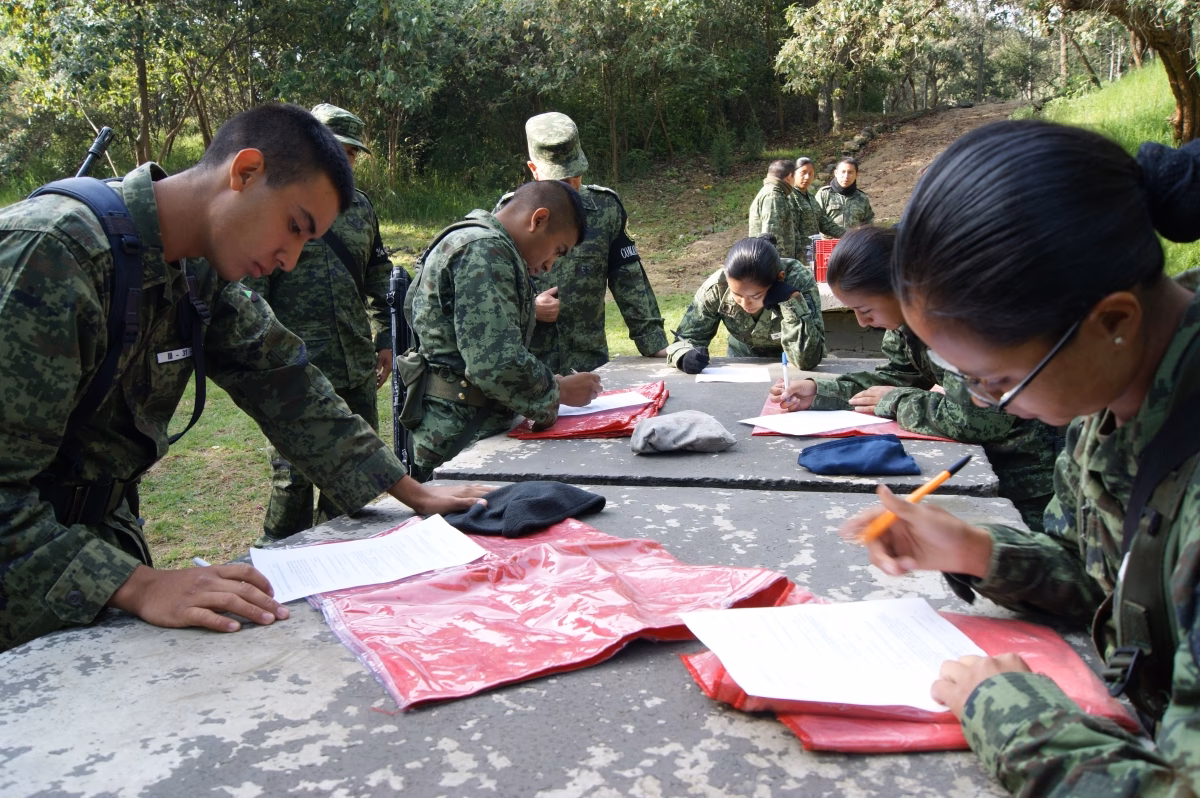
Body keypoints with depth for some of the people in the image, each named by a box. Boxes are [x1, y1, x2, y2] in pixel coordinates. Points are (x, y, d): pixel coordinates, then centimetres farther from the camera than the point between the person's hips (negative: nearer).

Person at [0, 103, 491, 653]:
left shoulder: (201, 273, -1)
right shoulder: (51, 253, -27)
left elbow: (284, 387, 3)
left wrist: (413, 493, 1)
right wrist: (139, 586, -37)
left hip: (101, 533, 7)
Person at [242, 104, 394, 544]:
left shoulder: (360, 206, 15)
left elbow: (378, 277, 23)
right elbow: (249, 287, -7)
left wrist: (383, 338, 16)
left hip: (357, 369, 6)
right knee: (292, 477, 2)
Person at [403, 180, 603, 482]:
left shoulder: (485, 245, 18)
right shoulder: (484, 250, -15)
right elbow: (496, 363, -23)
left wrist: (550, 380, 9)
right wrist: (560, 390, -9)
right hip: (461, 437, -10)